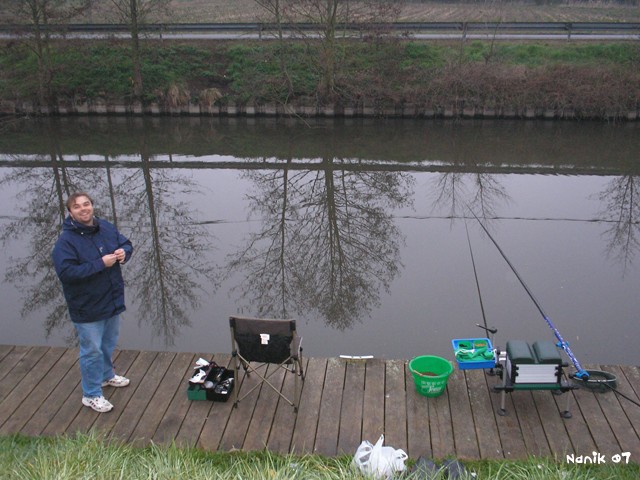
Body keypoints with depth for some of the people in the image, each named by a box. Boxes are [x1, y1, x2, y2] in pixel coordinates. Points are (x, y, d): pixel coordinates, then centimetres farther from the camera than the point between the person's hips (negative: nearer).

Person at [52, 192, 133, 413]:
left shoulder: (106, 227, -1)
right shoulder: (66, 241, -21)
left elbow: (126, 244, 12)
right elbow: (66, 272, -29)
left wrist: (124, 252, -13)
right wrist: (101, 263, -30)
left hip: (113, 301, 7)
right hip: (87, 308, -7)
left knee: (109, 344, 26)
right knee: (92, 351, 3)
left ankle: (106, 375, 50)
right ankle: (91, 395, 20)